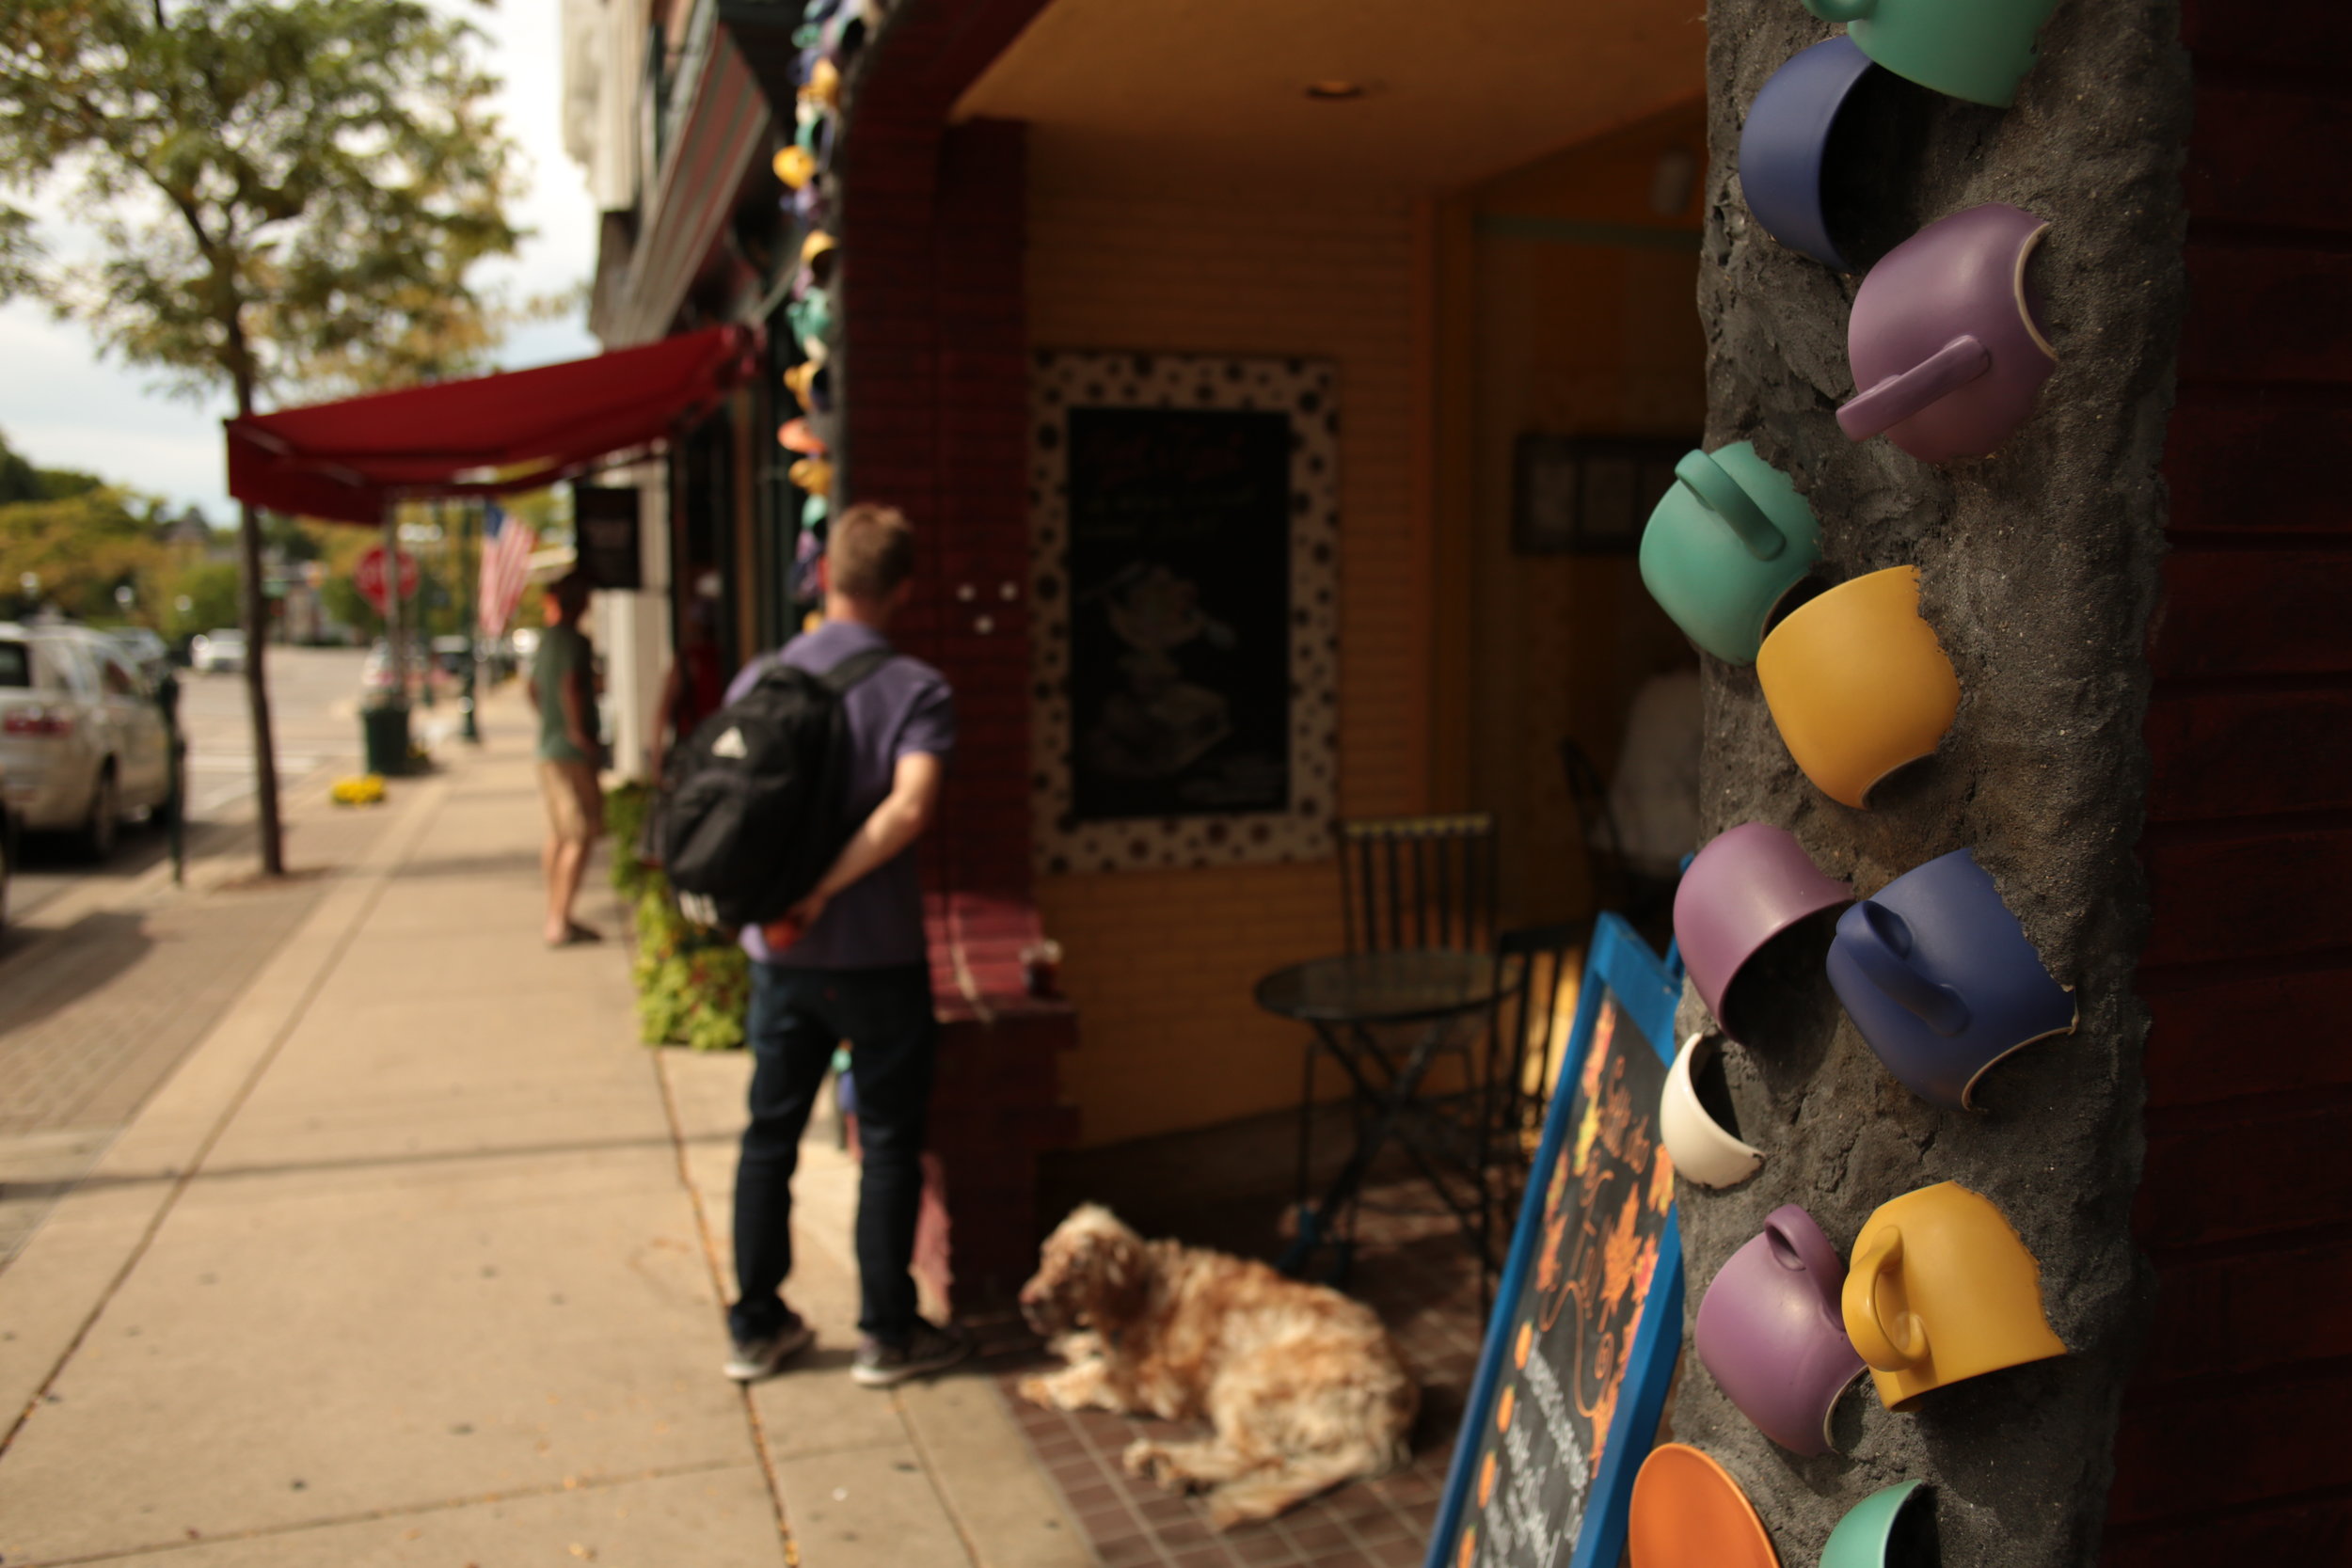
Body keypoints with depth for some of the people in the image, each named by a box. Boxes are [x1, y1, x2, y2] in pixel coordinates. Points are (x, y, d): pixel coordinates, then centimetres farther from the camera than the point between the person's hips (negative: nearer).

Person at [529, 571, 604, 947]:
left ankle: (556, 919, 19)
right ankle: (560, 923, -9)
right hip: (572, 752, -10)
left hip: (548, 750, 10)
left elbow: (534, 690, 26)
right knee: (580, 836, -8)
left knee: (559, 834, 14)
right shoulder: (575, 641, -14)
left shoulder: (547, 640, 15)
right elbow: (571, 686, -28)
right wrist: (579, 731, -20)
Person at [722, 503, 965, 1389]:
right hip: (879, 957, -4)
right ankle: (888, 1335, 18)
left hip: (779, 954, 4)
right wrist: (823, 892, -20)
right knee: (890, 1145, 9)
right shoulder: (917, 690, -10)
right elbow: (909, 806, -25)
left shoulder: (758, 679, 2)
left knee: (769, 1138, 15)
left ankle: (756, 1327, 25)